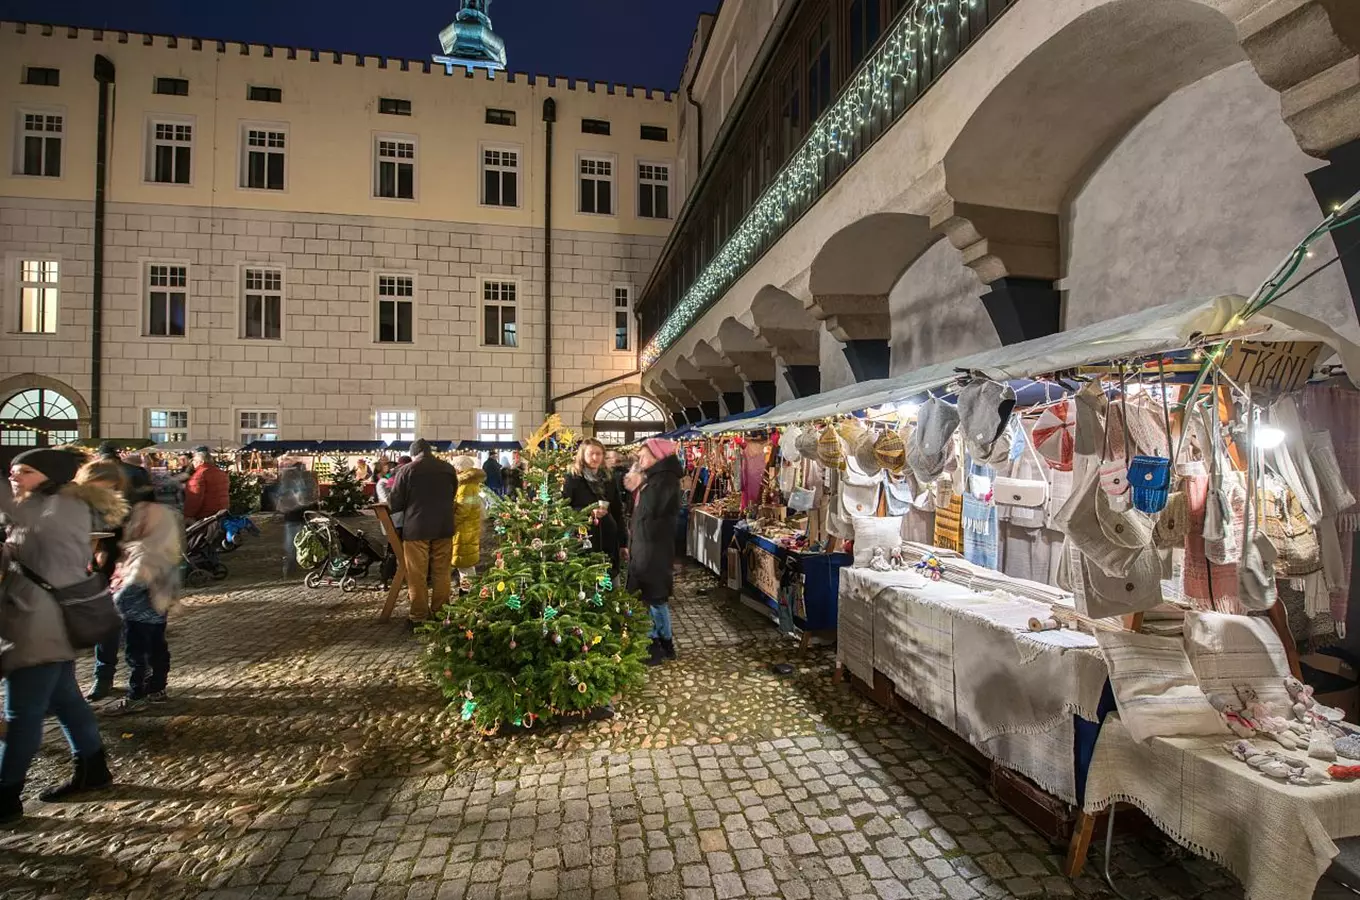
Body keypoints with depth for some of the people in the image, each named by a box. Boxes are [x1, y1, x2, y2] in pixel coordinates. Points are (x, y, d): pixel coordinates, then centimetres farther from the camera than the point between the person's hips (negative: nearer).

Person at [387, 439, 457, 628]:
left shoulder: (406, 470, -6)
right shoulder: (448, 469, 6)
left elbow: (394, 503, -4)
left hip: (416, 528, -3)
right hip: (443, 527, 4)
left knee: (417, 576, 4)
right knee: (442, 573, 10)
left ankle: (419, 618, 9)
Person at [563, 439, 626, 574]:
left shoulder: (609, 478, 12)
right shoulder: (572, 478, -1)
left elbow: (617, 511, 14)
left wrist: (622, 542, 12)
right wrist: (589, 512, -19)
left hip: (608, 539, 4)